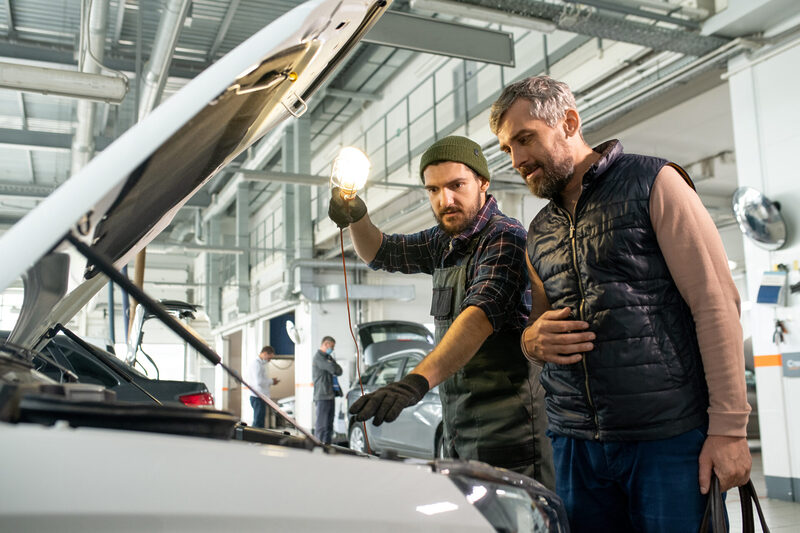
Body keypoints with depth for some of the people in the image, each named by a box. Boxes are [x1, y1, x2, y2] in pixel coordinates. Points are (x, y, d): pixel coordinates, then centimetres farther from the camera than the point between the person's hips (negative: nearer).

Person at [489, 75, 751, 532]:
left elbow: (716, 304, -7)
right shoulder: (538, 234, 16)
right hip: (576, 443, 5)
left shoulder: (652, 182, -1)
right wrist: (533, 340, -1)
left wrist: (729, 426, -13)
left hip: (669, 440, -5)